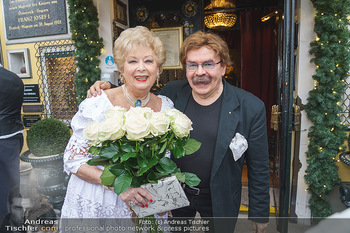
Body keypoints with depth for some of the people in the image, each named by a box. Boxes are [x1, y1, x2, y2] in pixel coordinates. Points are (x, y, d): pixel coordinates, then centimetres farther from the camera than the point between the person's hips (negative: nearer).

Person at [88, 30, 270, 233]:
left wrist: (260, 214, -4)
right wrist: (108, 89, -9)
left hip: (219, 201, -2)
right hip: (174, 194, 3)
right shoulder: (171, 93, -10)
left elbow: (258, 168, -10)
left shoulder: (251, 108, -17)